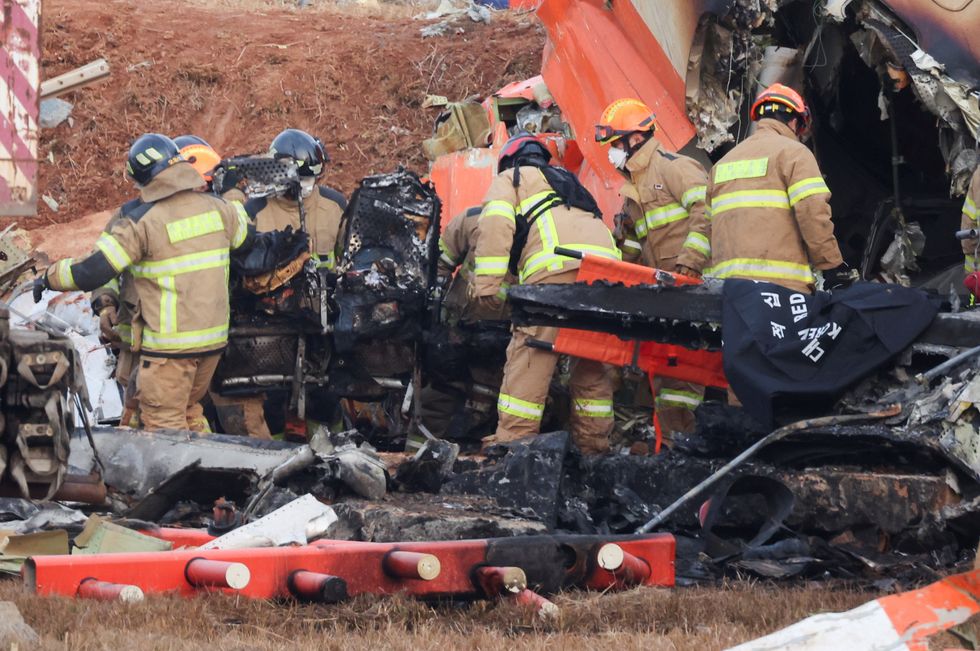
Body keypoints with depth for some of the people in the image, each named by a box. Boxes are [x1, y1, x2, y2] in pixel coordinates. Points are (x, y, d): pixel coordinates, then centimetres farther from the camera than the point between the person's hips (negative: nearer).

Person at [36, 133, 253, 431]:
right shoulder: (216, 208, 2)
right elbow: (247, 237, 23)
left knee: (164, 423, 0)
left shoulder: (142, 222, -15)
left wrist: (49, 278, 2)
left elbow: (90, 274, -14)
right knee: (189, 411, 23)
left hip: (169, 344, -7)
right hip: (213, 337, 7)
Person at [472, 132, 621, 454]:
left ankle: (513, 440, -10)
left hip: (557, 266, -6)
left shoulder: (511, 178, 23)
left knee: (529, 355, -5)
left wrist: (487, 281, -4)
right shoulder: (567, 179, 42)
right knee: (592, 362, 15)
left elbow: (496, 222, 3)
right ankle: (593, 441, 17)